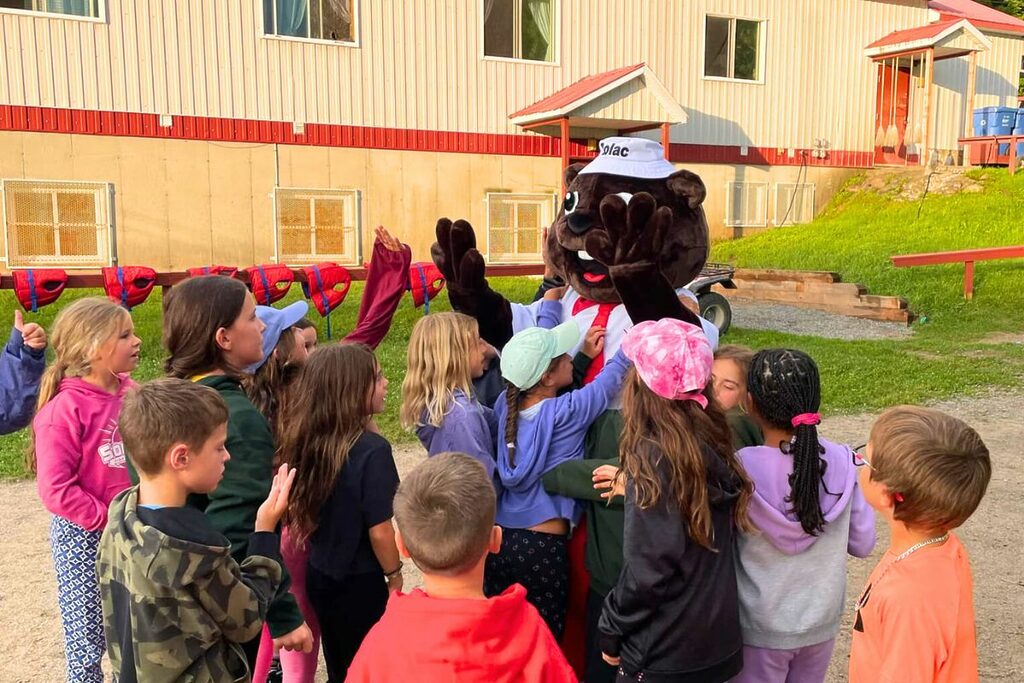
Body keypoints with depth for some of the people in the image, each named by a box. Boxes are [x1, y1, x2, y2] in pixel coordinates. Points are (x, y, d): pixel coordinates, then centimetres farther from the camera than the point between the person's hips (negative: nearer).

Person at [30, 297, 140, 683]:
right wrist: (107, 520, -16)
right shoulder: (65, 409, -19)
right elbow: (55, 489, -18)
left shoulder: (130, 394, -3)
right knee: (88, 637, 11)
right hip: (84, 537, -5)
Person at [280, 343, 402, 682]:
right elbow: (379, 530, -20)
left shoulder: (306, 441, -5)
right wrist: (394, 576, -4)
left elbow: (301, 511, 6)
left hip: (319, 575, 6)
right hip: (360, 582, -6)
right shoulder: (371, 449, -25)